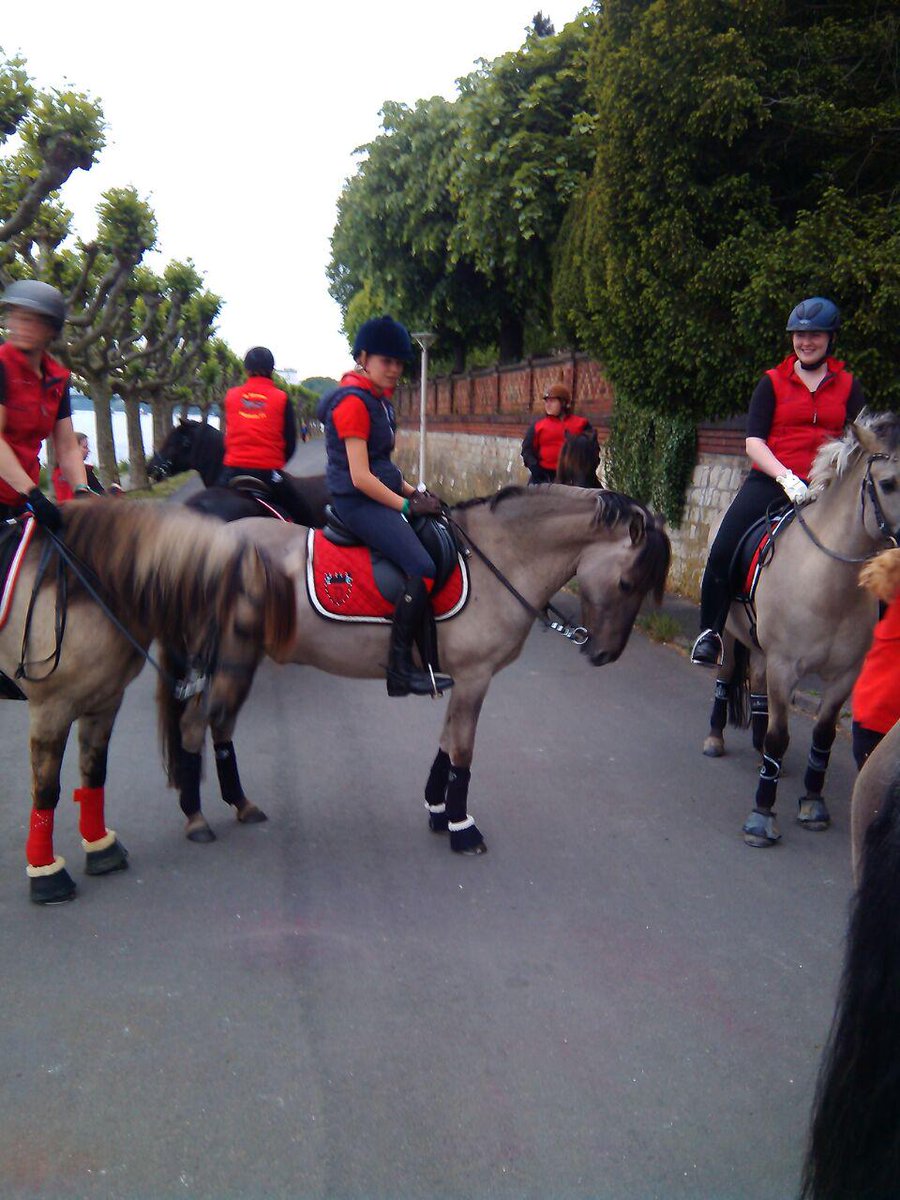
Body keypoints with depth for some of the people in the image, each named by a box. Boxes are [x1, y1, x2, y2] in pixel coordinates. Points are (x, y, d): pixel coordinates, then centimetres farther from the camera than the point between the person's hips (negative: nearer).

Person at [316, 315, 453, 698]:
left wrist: (413, 492, 11)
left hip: (378, 496, 10)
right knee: (423, 568, -24)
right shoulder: (352, 401, -14)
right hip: (358, 503, -10)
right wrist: (407, 504, -15)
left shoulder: (377, 399, 16)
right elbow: (361, 477, -20)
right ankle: (400, 669, -18)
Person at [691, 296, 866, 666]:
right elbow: (753, 441, -2)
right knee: (722, 553, -17)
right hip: (769, 482, -1)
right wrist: (786, 477, -18)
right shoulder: (773, 382, 9)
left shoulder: (848, 386, 13)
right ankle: (710, 632, 0)